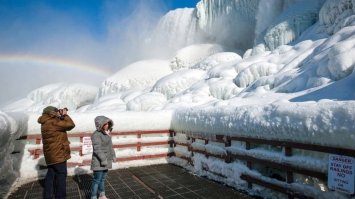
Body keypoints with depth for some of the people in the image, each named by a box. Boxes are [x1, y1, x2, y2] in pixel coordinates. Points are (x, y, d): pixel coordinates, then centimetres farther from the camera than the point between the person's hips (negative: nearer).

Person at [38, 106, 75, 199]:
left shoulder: (46, 123, 10)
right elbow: (71, 125, -21)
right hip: (58, 154, -10)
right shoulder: (53, 122, -20)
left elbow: (61, 124, 17)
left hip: (50, 154, 10)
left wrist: (62, 116, 2)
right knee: (61, 175, 1)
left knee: (51, 175, 17)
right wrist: (65, 115, -8)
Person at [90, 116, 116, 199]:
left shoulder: (106, 133, 8)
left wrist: (113, 155, 16)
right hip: (99, 162, -8)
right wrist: (103, 159, -25)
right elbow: (97, 149, -24)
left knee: (103, 178, 19)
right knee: (97, 180, -1)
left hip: (106, 160, 8)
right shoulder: (96, 135, -19)